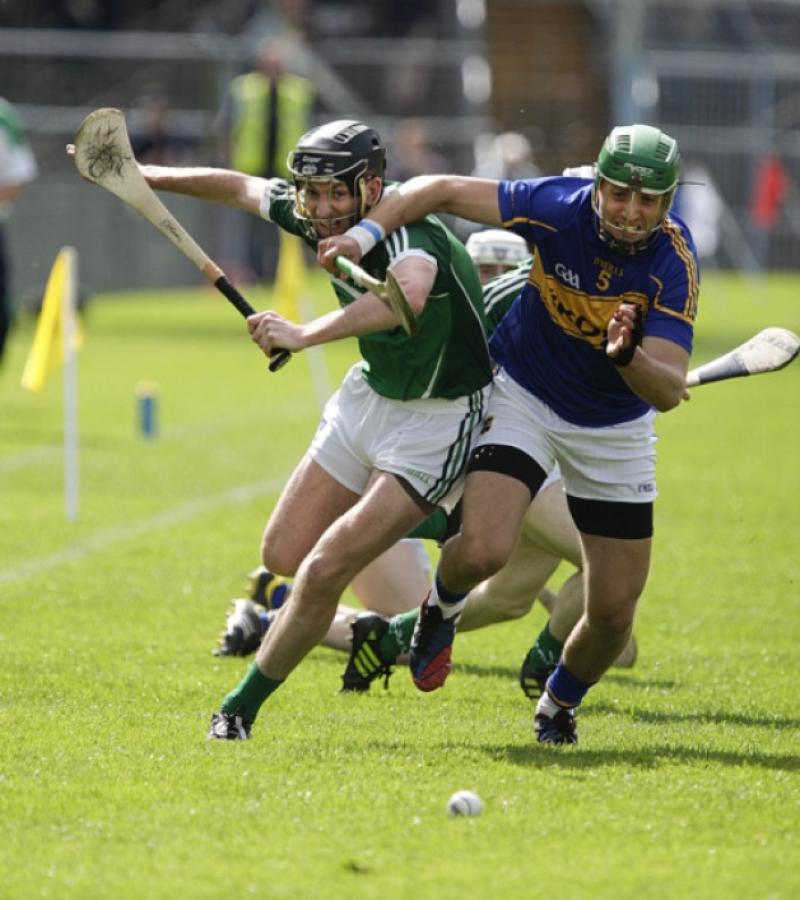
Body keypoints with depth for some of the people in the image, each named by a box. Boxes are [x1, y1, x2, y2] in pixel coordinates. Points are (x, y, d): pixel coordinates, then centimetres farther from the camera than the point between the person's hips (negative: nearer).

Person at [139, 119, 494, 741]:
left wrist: (305, 335, -61)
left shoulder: (409, 232, -32)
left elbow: (409, 297, -57)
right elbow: (242, 187, 13)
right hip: (370, 394, 8)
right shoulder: (314, 216, -9)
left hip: (437, 420, -8)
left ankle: (243, 707, 5)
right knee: (284, 556, 7)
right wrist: (144, 175, 17)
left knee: (324, 572, -13)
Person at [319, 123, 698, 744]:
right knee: (483, 551, -26)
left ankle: (558, 704, 33)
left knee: (614, 613, 0)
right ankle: (443, 606, 11)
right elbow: (442, 190, -14)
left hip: (616, 428, 1)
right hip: (523, 395, -1)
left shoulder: (674, 262, -25)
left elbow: (668, 391, -32)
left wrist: (627, 356, -53)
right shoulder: (559, 206, -24)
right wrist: (367, 232, -27)